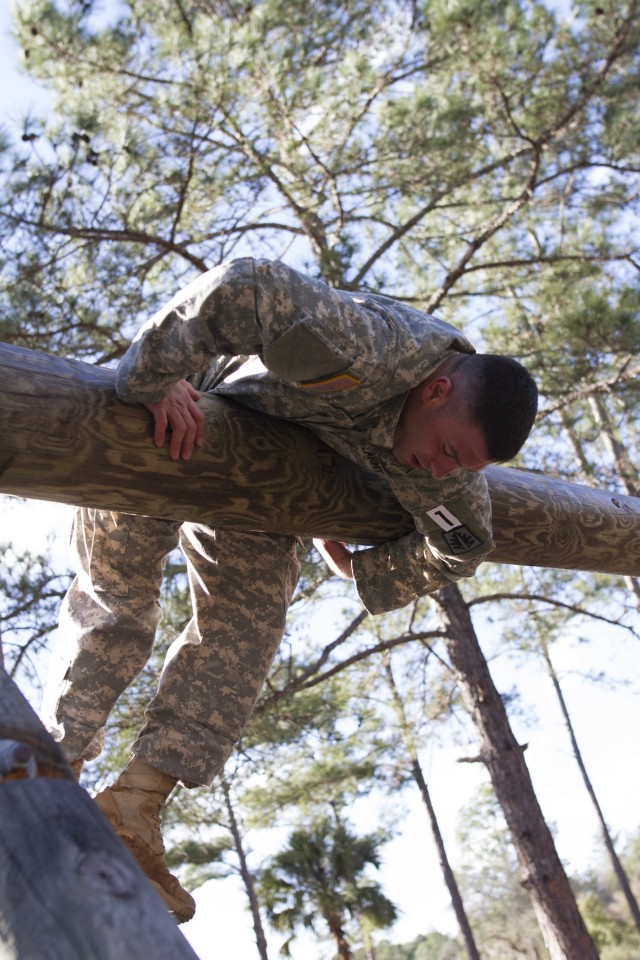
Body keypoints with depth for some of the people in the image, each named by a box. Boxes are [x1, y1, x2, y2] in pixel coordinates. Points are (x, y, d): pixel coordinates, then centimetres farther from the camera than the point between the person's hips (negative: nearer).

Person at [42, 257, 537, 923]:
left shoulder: (450, 469, -14)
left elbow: (462, 544, 1)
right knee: (116, 598, 2)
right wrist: (155, 381, -42)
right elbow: (244, 288, -46)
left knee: (247, 622, -5)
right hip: (173, 418, -6)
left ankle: (138, 799, -4)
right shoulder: (376, 351, -40)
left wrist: (367, 573, 0)